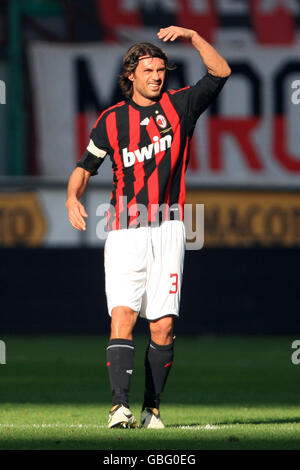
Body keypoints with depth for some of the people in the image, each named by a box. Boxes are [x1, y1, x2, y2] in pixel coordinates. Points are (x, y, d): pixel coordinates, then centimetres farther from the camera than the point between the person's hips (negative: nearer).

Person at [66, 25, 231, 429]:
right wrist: (73, 198, -8)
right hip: (125, 233, -1)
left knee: (163, 325, -3)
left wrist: (192, 37, -11)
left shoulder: (179, 106, 7)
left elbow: (221, 73, -1)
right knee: (123, 316, -15)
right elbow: (85, 167, 12)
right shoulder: (112, 120, 6)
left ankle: (152, 408, 7)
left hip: (167, 232, 1)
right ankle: (120, 406, -22)